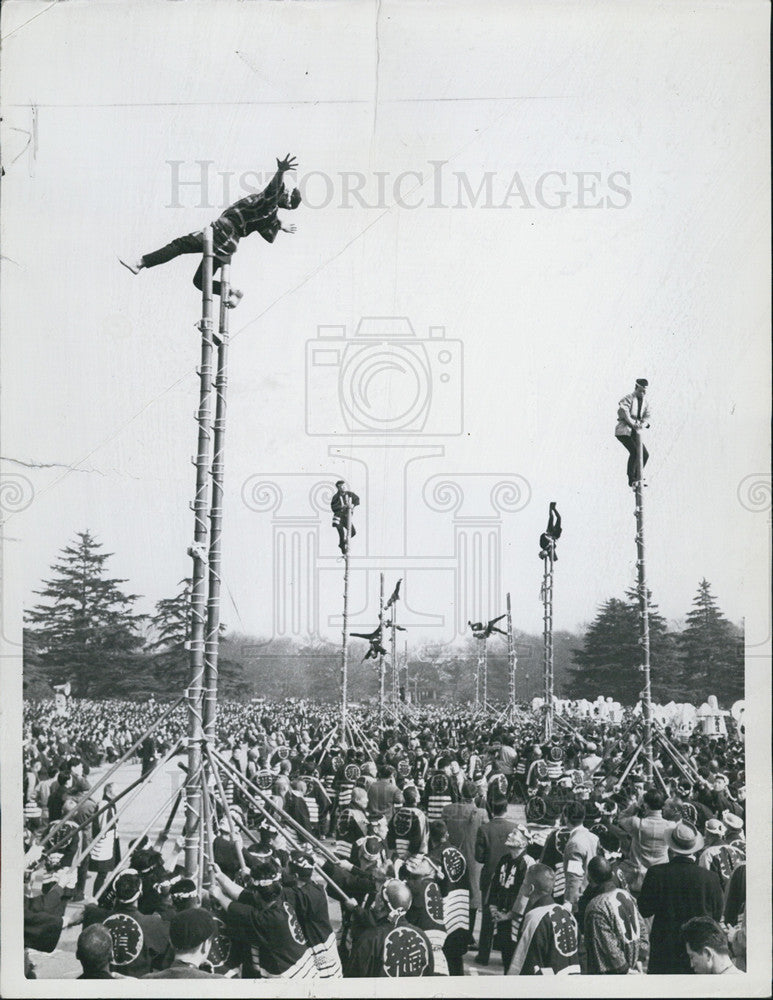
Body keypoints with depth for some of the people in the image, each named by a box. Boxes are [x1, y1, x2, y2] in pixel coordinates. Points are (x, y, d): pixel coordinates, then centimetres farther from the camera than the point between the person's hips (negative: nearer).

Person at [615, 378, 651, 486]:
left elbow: (647, 417, 2)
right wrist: (632, 422, -34)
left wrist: (643, 423, -21)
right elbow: (623, 411, -24)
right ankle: (631, 479, -17)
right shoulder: (628, 399, -7)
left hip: (635, 432, 7)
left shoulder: (645, 404, 15)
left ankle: (637, 477, 13)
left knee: (645, 454, 0)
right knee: (634, 451, -22)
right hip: (623, 430, -7)